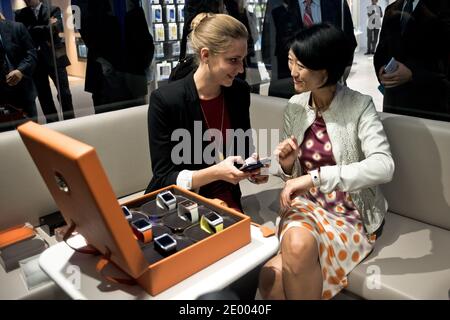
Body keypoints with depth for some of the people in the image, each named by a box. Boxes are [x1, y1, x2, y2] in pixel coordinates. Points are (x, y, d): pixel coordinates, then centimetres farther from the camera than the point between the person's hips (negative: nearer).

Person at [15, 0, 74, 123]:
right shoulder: (20, 14, 10)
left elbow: (56, 28, -11)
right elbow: (24, 31, -6)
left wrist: (36, 31, -8)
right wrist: (46, 28, -9)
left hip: (54, 57, -2)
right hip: (35, 60, 2)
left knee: (64, 93, 1)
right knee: (43, 95, 7)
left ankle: (70, 120, 13)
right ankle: (52, 122, 18)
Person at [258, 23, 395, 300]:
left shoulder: (360, 106, -12)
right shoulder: (295, 107, 3)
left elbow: (384, 167, -28)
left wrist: (316, 176, -34)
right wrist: (287, 166, -12)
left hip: (351, 213, -3)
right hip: (305, 204, 4)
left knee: (275, 280, -28)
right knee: (272, 278, -28)